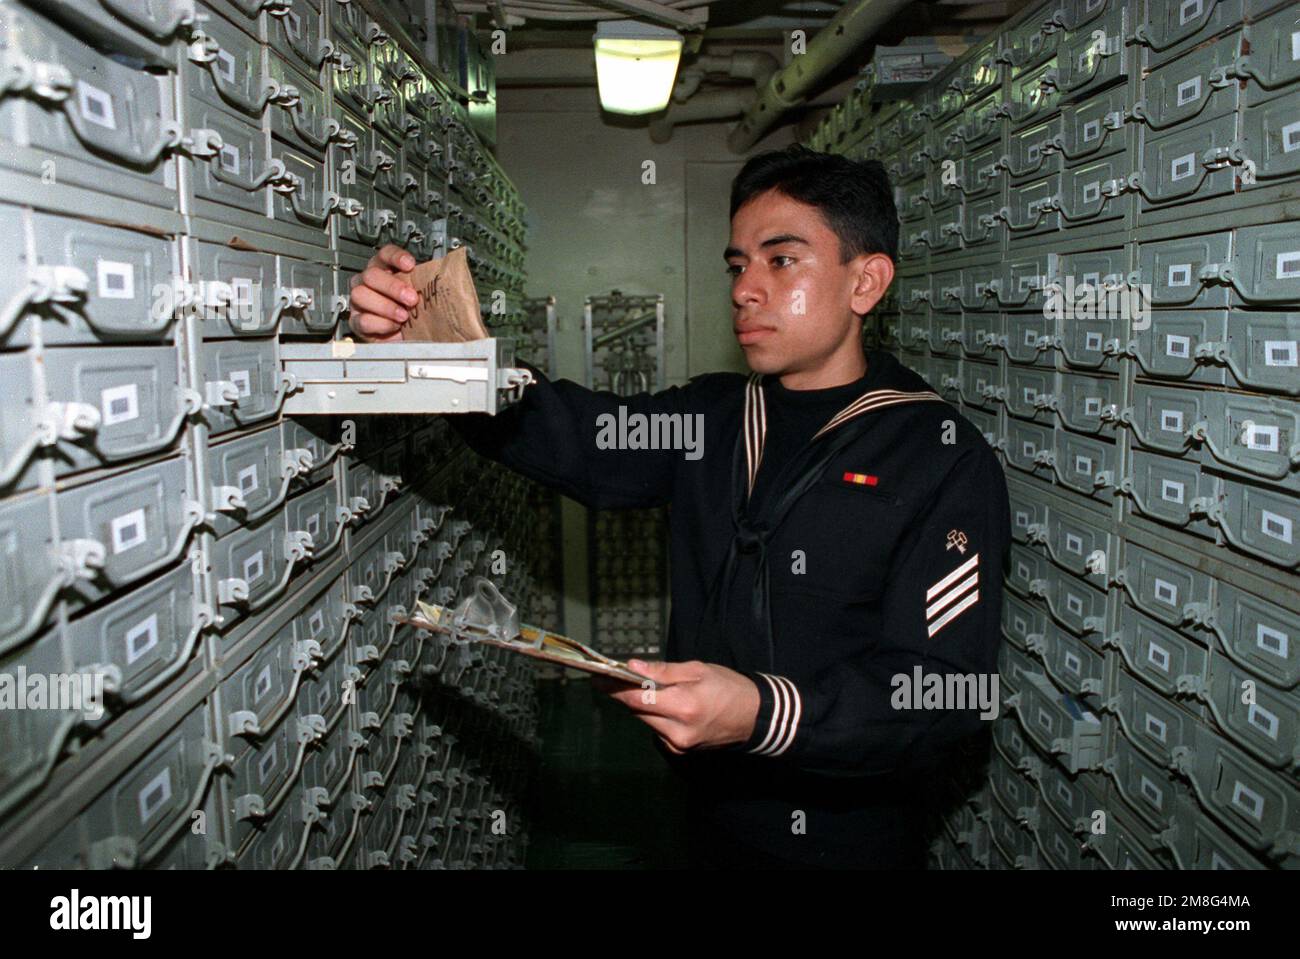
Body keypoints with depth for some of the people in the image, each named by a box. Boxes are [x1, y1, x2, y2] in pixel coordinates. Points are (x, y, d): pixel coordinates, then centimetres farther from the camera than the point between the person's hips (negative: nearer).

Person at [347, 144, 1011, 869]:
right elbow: (572, 435, -9)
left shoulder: (945, 459, -16)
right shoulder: (713, 417, 2)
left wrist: (765, 715, -38)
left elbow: (949, 693, -22)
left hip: (854, 840, -5)